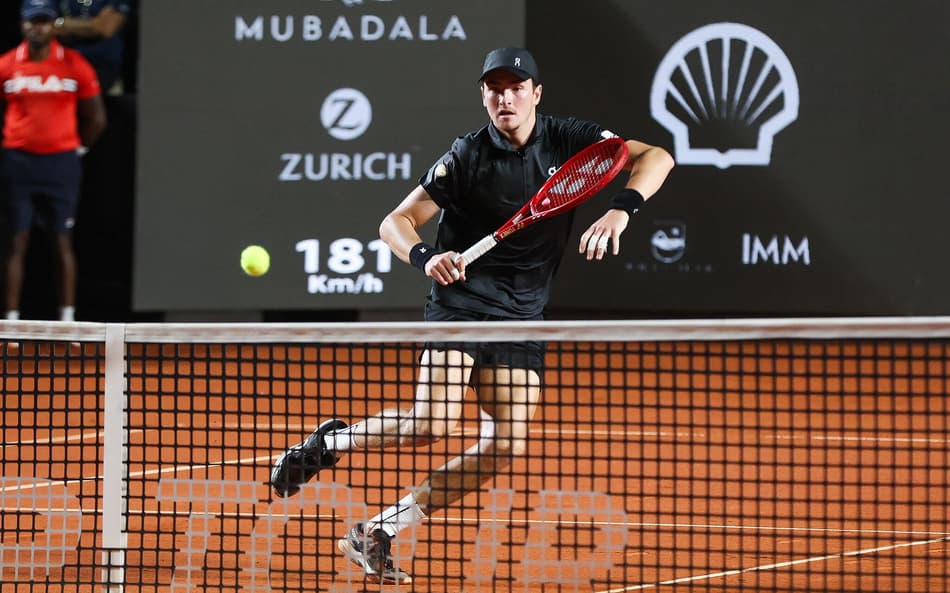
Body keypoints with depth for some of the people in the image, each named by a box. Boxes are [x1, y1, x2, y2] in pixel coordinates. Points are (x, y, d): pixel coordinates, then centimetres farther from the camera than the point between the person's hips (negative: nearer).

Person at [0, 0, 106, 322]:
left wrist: (76, 147, 7)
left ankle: (67, 317, 6)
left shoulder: (75, 65, 0)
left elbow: (96, 119, 9)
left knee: (62, 243, 2)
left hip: (61, 162, -1)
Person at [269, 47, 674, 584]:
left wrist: (620, 211, -26)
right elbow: (396, 222, -7)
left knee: (507, 446, -7)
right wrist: (426, 257, -29)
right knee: (432, 425, -23)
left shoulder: (567, 140, -2)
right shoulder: (468, 157, -8)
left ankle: (380, 532, 1)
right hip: (460, 303, -4)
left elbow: (656, 157, -8)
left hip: (521, 318, 4)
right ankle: (333, 441, 5)